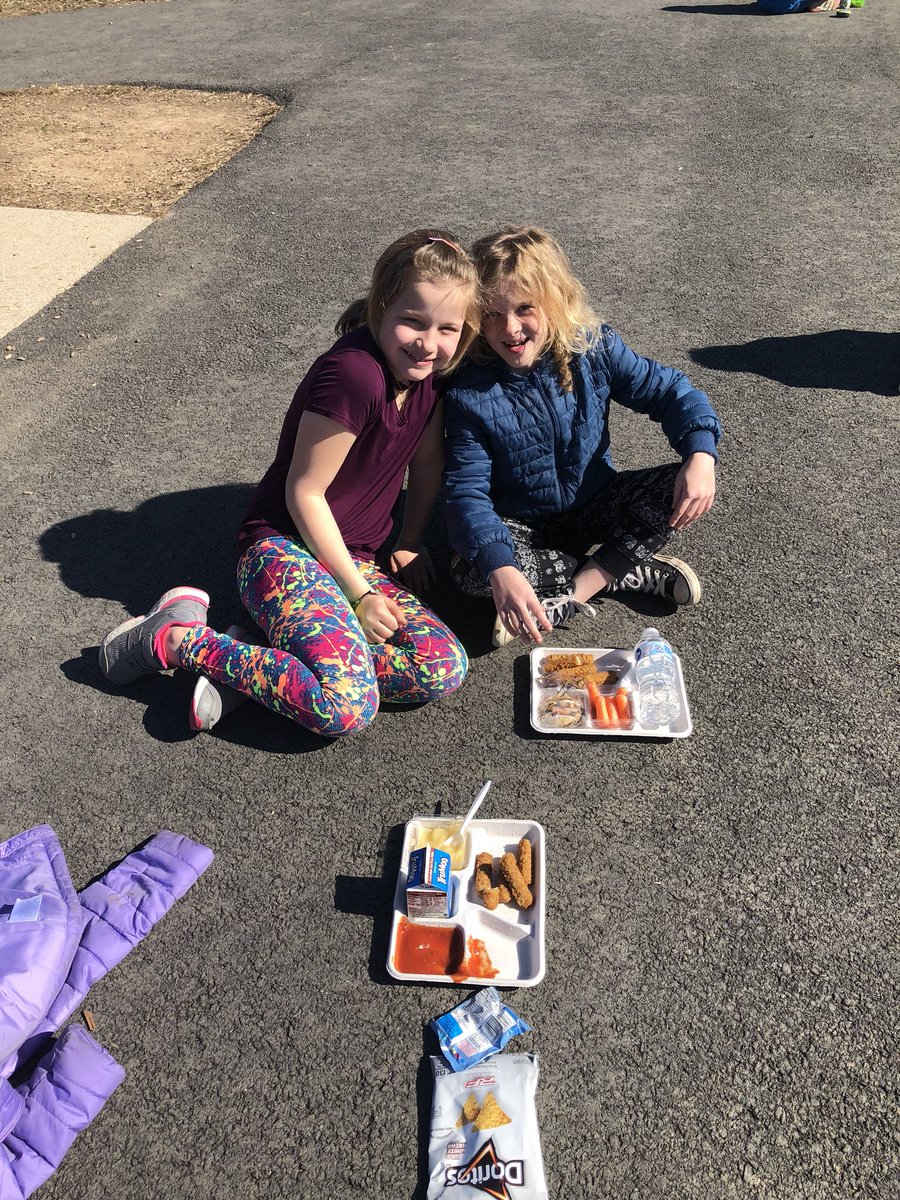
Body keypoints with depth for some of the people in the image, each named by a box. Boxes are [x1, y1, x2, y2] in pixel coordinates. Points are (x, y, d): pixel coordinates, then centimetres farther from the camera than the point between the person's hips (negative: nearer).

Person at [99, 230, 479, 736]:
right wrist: (359, 593, -14)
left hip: (358, 559, 8)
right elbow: (305, 492, -17)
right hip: (286, 547, -8)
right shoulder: (354, 374, -22)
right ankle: (173, 640, -10)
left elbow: (429, 461, 17)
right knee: (348, 706, -29)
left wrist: (410, 544, 8)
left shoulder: (428, 370, 2)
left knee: (445, 670, -16)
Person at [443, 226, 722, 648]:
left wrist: (701, 455, -26)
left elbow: (668, 390, -5)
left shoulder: (595, 348, -14)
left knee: (686, 487, -20)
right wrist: (501, 569, -44)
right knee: (471, 570, -34)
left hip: (595, 507, 2)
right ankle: (627, 570, -18)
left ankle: (573, 591, -20)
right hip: (522, 527, -2)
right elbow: (466, 491, -26)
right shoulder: (469, 393, -22)